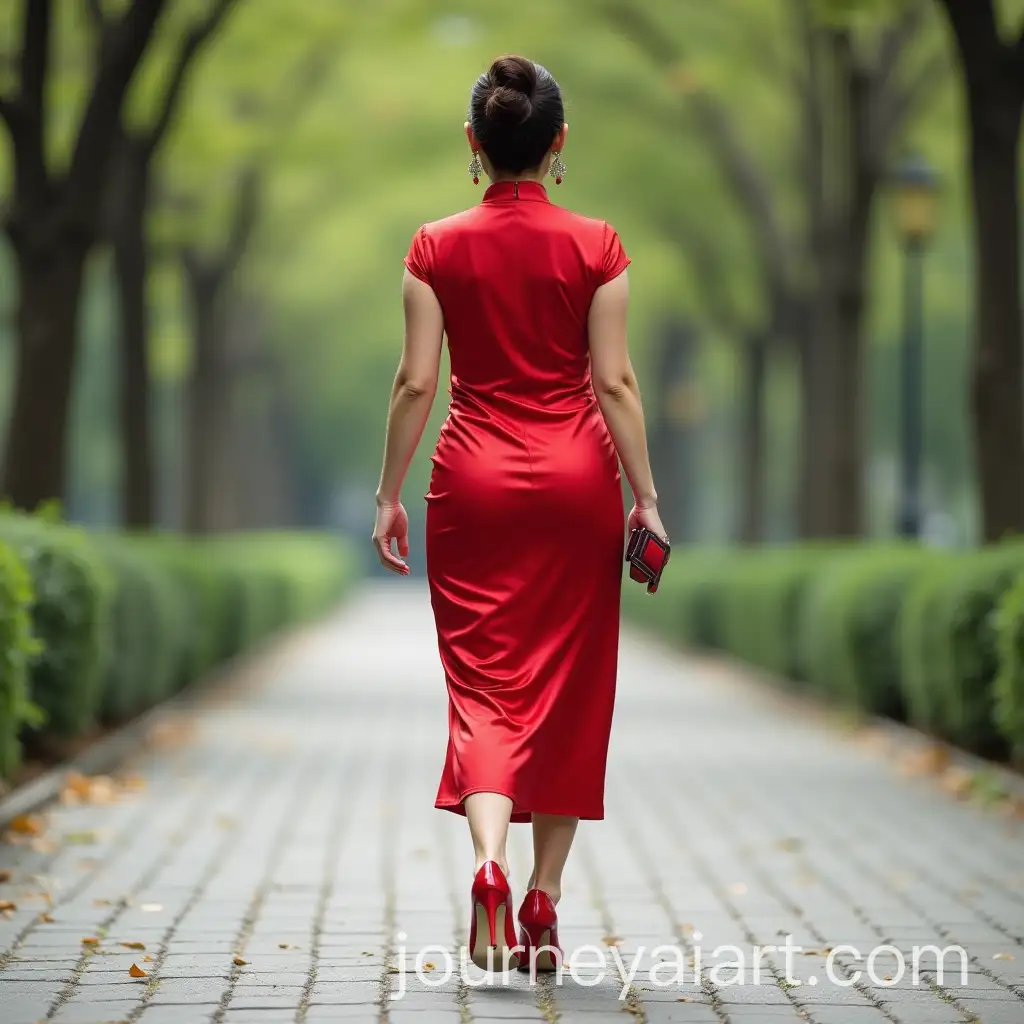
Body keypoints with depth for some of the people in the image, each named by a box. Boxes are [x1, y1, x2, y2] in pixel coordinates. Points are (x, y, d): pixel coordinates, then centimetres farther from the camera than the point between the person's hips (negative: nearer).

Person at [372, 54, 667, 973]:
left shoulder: (438, 248, -2)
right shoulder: (596, 246, -4)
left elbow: (415, 384, -2)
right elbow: (614, 383, -6)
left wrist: (389, 497, 6)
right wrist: (645, 496, 0)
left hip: (474, 477, 0)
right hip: (576, 479, 0)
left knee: (484, 680, 3)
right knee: (567, 684, 9)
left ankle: (489, 863, -22)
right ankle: (543, 901, 11)